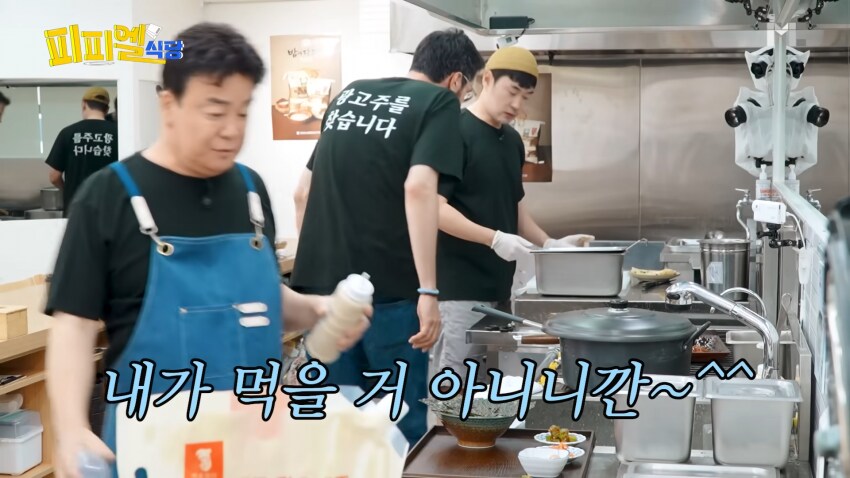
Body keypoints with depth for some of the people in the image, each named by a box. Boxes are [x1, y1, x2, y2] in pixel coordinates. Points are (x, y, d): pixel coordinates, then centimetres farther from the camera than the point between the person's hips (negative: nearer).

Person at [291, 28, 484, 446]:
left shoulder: (348, 95, 17)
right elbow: (418, 188, -19)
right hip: (386, 289, -6)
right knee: (403, 420, 7)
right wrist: (428, 290, -21)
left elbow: (303, 192, 20)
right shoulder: (439, 101, -2)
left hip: (320, 283, 6)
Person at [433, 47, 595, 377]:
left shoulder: (513, 141, 14)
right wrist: (494, 239, -24)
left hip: (499, 286, 8)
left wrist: (549, 244, 7)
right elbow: (435, 208, -17)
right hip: (460, 289, -8)